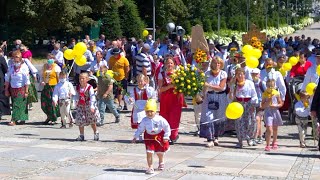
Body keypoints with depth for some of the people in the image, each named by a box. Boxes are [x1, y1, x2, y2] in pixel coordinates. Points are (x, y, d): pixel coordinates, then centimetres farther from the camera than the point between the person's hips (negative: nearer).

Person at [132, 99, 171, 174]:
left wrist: (166, 137, -10)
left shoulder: (160, 119, -18)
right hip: (149, 137, 1)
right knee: (149, 153, -9)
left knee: (159, 152, 14)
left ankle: (161, 163, 46)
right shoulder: (144, 120, -9)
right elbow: (140, 129, 3)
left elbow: (167, 127, -10)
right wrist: (135, 137, 2)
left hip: (159, 136, -1)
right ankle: (150, 167, 2)